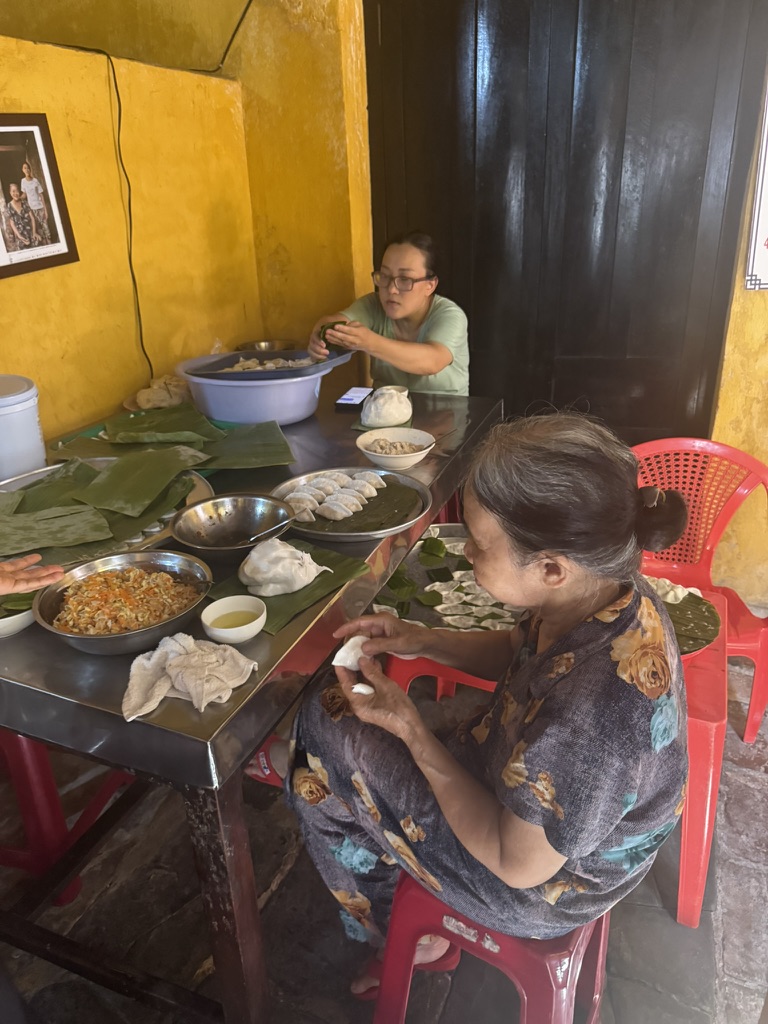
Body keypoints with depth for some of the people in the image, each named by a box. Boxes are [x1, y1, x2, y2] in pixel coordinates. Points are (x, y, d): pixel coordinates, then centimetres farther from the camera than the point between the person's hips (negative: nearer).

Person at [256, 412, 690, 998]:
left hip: (545, 885, -7)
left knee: (322, 761, -1)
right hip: (517, 789, 7)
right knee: (327, 707, 10)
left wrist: (411, 731, -23)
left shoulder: (585, 713, -42)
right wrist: (425, 641, -10)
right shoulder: (609, 587, -18)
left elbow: (517, 865, -25)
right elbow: (520, 652, 4)